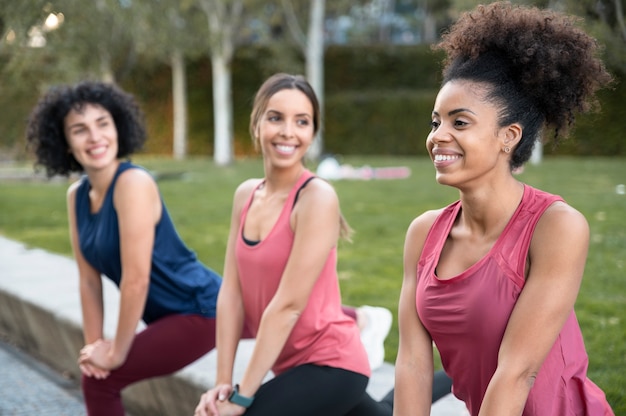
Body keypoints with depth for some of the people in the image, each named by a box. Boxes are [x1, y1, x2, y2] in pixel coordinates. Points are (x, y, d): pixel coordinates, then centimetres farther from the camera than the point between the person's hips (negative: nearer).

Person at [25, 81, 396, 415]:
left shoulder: (133, 183, -26)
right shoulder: (77, 196, -1)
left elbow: (136, 279, -27)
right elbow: (89, 280, 3)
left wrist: (117, 351, -19)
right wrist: (93, 345, 0)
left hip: (202, 308, -8)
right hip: (172, 314, 9)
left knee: (99, 380, -11)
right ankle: (362, 320, 53)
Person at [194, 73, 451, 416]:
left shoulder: (318, 198, -20)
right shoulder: (245, 195, 2)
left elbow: (288, 305, -23)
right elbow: (231, 291, -2)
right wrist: (223, 382, -8)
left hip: (328, 364, -7)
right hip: (294, 364, 7)